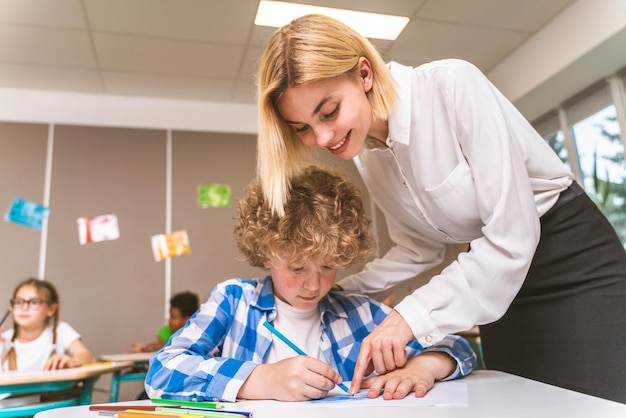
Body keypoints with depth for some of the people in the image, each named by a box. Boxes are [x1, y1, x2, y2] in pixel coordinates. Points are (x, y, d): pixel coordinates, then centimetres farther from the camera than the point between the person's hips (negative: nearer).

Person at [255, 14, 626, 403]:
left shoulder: (453, 85, -25)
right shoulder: (366, 155, -5)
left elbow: (513, 237, -26)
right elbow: (420, 249, 5)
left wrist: (410, 316, -26)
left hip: (576, 262, -4)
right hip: (500, 278, 5)